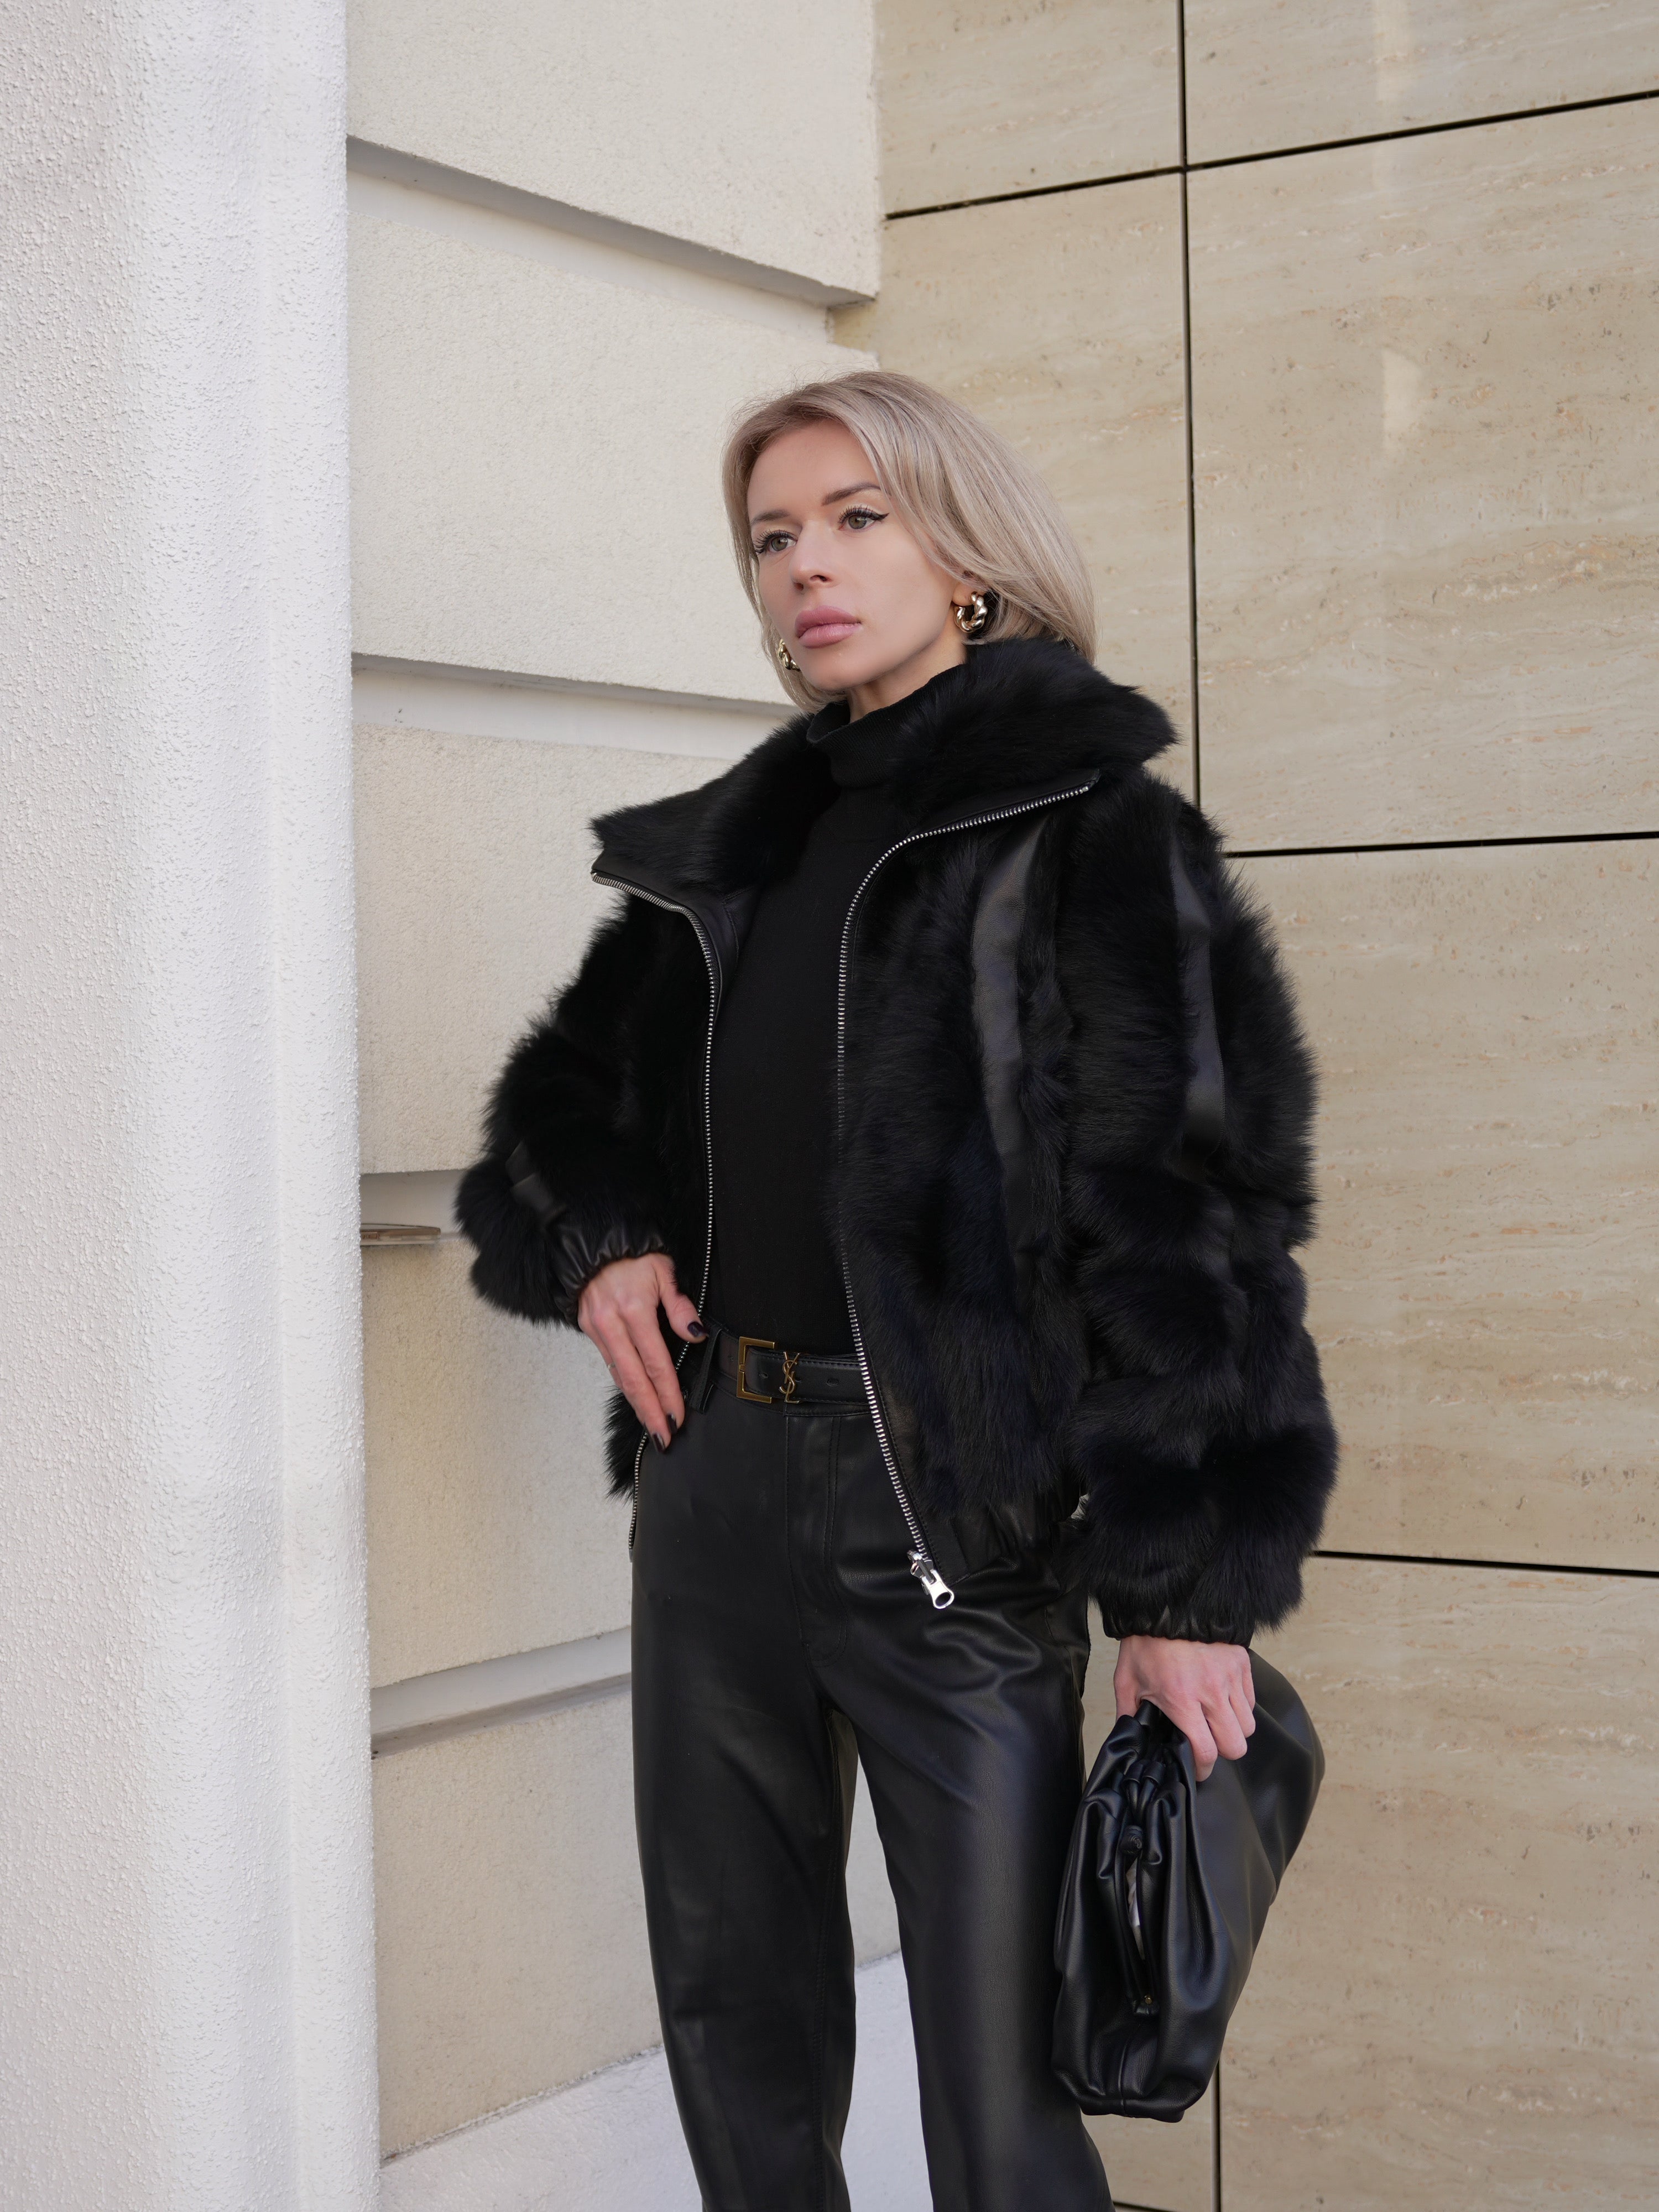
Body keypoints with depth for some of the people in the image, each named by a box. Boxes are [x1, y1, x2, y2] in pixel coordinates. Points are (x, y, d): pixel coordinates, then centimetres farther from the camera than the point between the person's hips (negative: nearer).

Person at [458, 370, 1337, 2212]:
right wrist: (595, 1240, 4)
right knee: (734, 2022, 16)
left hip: (948, 1500, -6)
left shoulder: (1081, 826, -4)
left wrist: (1191, 1581, -16)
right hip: (712, 1484, 6)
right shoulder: (730, 848, 15)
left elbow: (1186, 1212, -10)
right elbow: (567, 1095, 27)